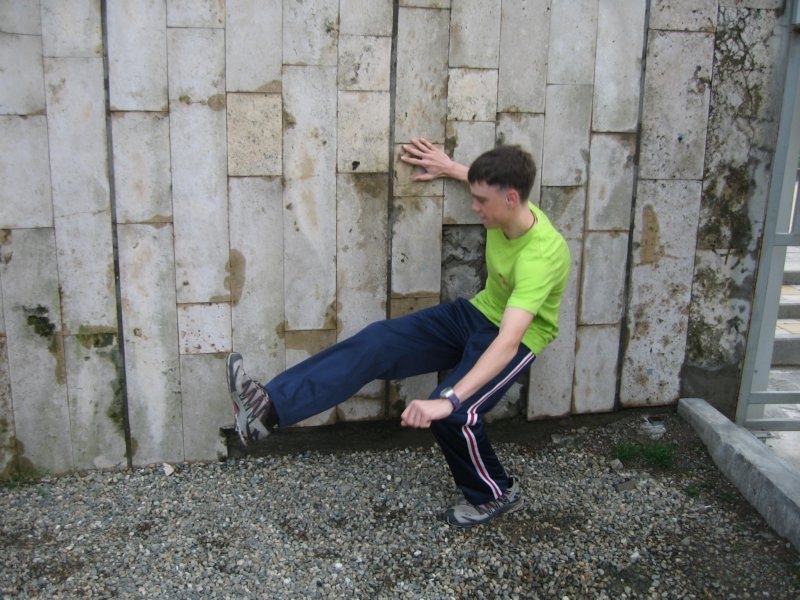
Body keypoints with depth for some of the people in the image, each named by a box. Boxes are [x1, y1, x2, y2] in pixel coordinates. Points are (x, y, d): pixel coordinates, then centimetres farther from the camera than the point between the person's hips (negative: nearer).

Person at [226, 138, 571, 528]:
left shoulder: (541, 255, -33)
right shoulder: (508, 211, -10)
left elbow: (508, 341, -44)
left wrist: (448, 400, -54)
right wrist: (450, 169, 14)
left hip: (517, 338, -7)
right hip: (477, 311, 7)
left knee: (452, 414, -29)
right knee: (378, 341, -14)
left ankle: (497, 494, 4)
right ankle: (270, 408, -24)